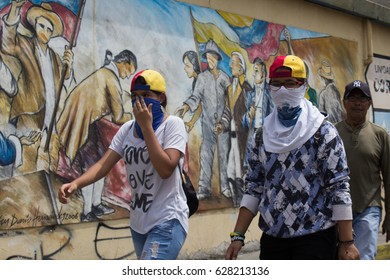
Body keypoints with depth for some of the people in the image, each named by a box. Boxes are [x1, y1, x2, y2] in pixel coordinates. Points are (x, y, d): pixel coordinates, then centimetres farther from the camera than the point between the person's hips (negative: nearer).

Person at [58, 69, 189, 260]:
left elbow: (165, 169, -23)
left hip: (167, 222, -7)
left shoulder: (172, 124, -10)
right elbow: (103, 164, -2)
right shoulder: (127, 129, 7)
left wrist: (146, 126, -20)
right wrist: (76, 184, -20)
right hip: (139, 222, 7)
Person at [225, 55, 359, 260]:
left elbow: (339, 188, -9)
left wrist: (346, 242, -13)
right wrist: (238, 236, 4)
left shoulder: (323, 132, -5)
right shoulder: (262, 136, 10)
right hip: (272, 238, 5)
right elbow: (254, 188, 11)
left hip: (315, 237, -5)